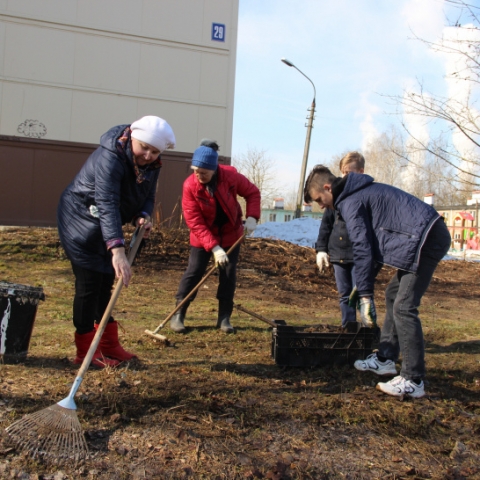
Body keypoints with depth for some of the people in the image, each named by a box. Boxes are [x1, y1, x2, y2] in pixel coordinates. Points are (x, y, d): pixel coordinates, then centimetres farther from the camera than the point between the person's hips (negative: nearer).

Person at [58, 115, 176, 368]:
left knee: (105, 282, 12)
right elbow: (107, 205, -41)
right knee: (89, 282, -8)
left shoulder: (151, 165, -6)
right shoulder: (109, 158, -31)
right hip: (81, 221, -8)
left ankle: (109, 346, 22)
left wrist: (143, 215, -20)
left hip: (103, 227, 8)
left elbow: (148, 196, 4)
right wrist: (118, 250, -50)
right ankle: (85, 351, 3)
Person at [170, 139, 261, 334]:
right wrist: (214, 247, -31)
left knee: (229, 274, 3)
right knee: (193, 272, -3)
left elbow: (253, 192, -4)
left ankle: (224, 318, 13)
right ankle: (178, 315, 7)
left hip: (230, 233, 2)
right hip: (202, 236, -2)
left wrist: (252, 217, -21)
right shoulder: (190, 185, -24)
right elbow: (194, 222, -25)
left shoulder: (231, 176, -20)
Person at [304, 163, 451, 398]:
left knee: (404, 307, -12)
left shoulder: (351, 202, -11)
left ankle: (413, 381, -8)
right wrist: (364, 284, 21)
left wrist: (365, 295, -12)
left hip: (426, 240, -11)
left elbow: (362, 249, -15)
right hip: (428, 236, 11)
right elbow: (370, 242, 21)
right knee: (393, 295, 17)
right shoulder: (361, 192, 20)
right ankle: (385, 358, 25)